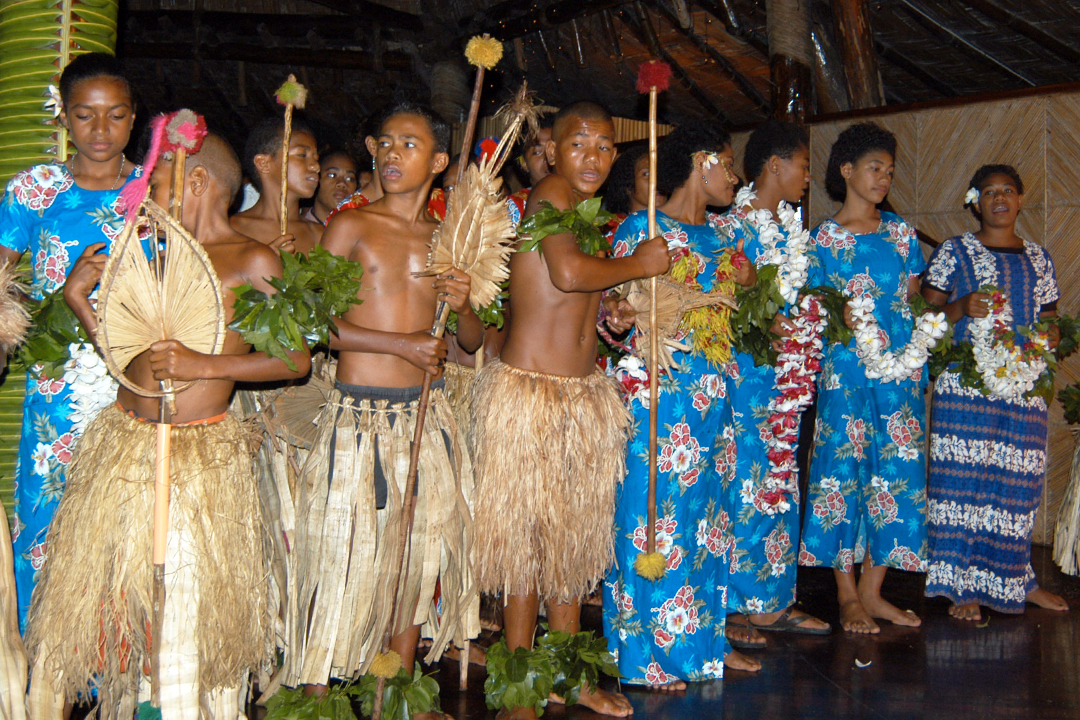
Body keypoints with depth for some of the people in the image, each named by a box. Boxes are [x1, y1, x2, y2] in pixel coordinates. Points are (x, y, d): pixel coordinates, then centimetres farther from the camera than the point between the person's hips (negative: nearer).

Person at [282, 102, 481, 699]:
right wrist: (403, 344, -14)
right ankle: (314, 688, 9)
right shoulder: (351, 226, -1)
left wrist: (463, 307, -7)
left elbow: (473, 342, 15)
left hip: (427, 415, 5)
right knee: (342, 558, -5)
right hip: (359, 414, -4)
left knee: (417, 551, 11)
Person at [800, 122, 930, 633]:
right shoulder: (824, 238, 1)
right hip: (844, 370, -4)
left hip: (900, 368, 4)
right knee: (843, 470, -2)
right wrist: (839, 315, -15)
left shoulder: (900, 233, 12)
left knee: (896, 471, 3)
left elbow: (913, 299, 15)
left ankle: (872, 590, 15)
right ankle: (847, 596, 9)